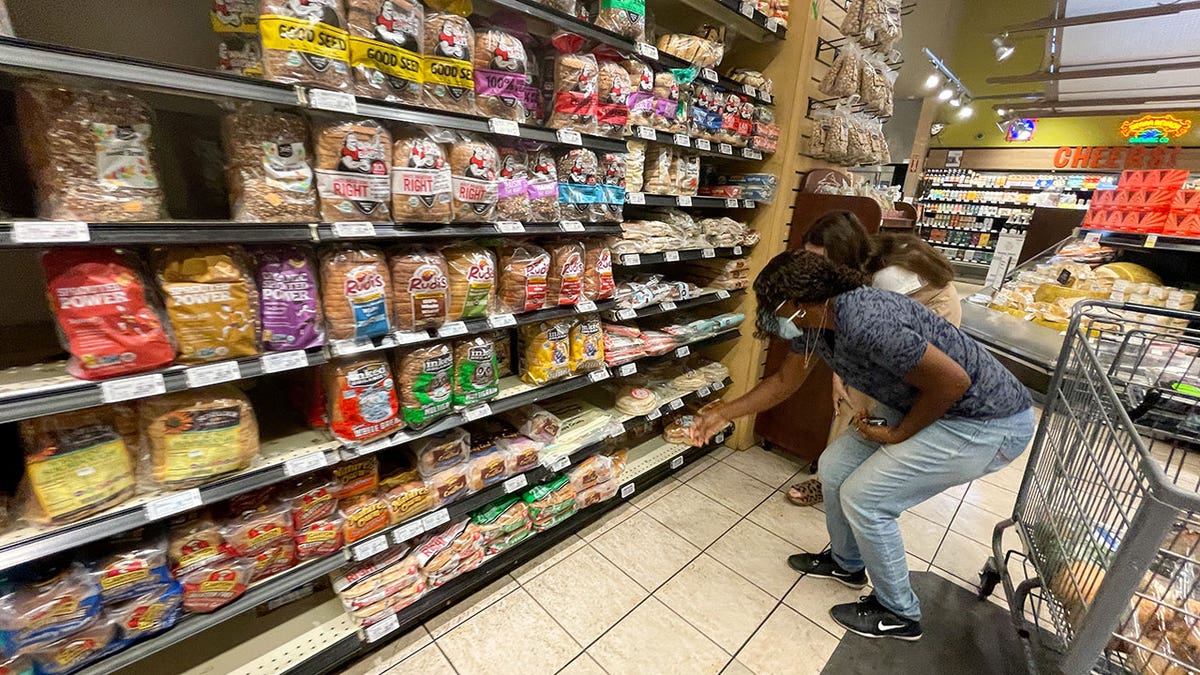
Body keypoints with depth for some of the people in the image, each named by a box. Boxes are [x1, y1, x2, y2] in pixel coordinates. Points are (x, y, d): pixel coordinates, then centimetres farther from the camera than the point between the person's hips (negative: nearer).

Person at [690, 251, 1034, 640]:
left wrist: (898, 435, -13)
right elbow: (784, 381, 8)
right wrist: (722, 415, 6)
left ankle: (899, 614, 19)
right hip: (918, 405, 8)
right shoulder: (811, 323, -4)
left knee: (863, 498, -7)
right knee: (834, 468, 7)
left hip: (988, 422, -8)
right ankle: (846, 563, 34)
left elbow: (953, 381, -27)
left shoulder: (864, 321, -33)